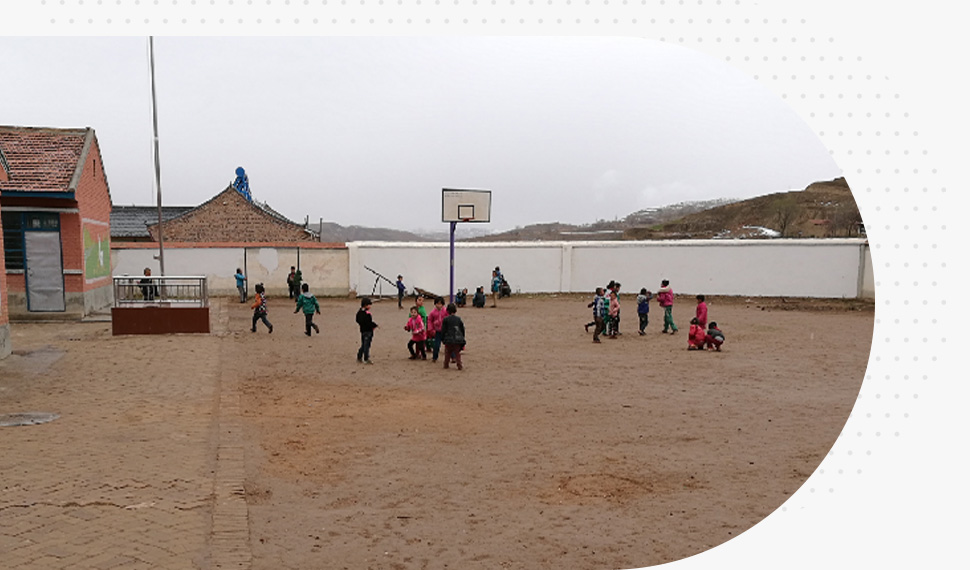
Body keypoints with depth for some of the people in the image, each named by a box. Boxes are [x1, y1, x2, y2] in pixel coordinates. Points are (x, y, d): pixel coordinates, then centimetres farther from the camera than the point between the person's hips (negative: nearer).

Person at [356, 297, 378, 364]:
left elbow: (357, 320, 15)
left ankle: (359, 357, 21)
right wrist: (375, 325, -10)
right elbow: (369, 322, -23)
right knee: (366, 345, -3)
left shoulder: (359, 312, 7)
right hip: (368, 331, -9)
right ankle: (366, 359, 1)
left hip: (362, 330, 9)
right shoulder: (367, 313, -20)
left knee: (363, 345, 18)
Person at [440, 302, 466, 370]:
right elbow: (462, 329, 11)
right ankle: (459, 364, -3)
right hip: (458, 340, 2)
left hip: (448, 340, -1)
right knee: (457, 353, 8)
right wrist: (462, 338, 22)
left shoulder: (445, 319, -5)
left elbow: (443, 330, -3)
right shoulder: (459, 319, 3)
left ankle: (446, 364, 19)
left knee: (447, 353, 14)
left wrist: (442, 339, 8)